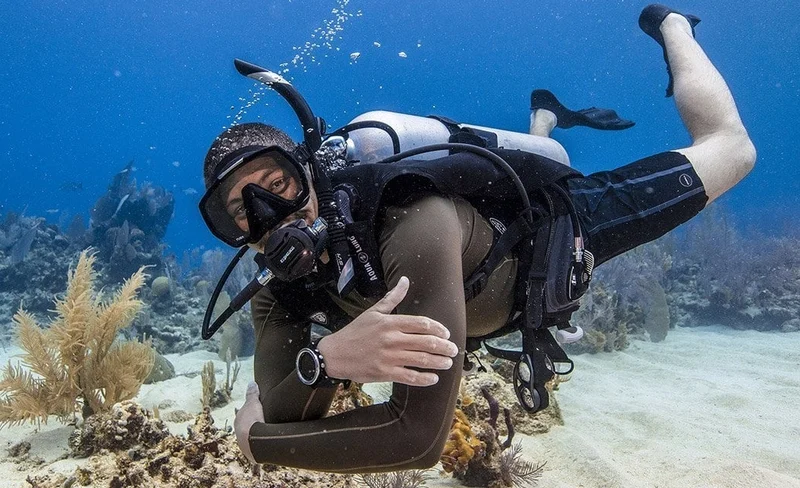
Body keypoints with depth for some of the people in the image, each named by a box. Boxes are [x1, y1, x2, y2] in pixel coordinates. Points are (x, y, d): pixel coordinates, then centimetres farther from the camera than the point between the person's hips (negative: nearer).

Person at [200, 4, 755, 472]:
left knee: (728, 145, 15)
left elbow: (419, 435, -47)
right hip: (493, 220, 5)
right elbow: (277, 416, -29)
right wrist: (327, 358, -53)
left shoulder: (412, 222, -47)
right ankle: (548, 117, 63)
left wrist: (255, 437, -37)